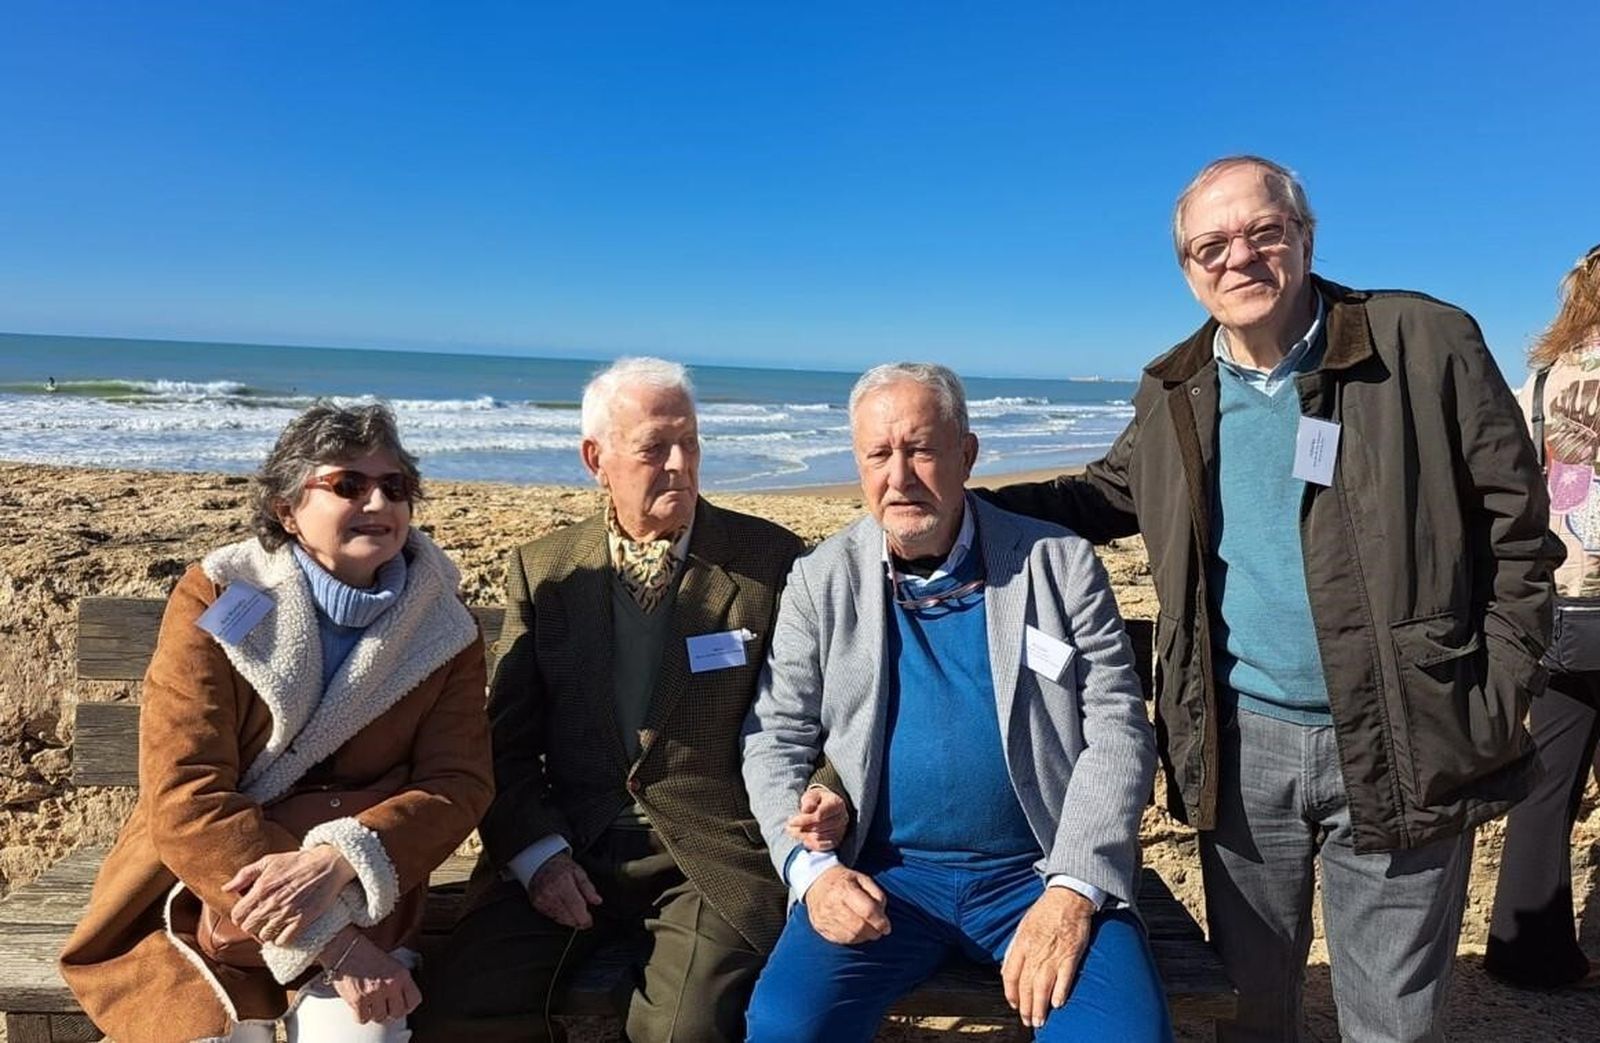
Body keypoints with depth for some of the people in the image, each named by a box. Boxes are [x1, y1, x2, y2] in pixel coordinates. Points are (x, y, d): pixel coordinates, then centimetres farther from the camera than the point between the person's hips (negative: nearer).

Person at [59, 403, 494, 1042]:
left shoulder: (441, 626, -4)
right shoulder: (216, 600, -11)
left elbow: (460, 782, -10)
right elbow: (184, 797, -18)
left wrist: (340, 860, -30)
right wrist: (327, 941, -25)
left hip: (358, 901, 1)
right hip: (200, 894, 0)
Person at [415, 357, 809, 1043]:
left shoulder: (770, 559, 0)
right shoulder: (543, 568, 7)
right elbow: (507, 738, 7)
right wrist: (535, 851, -7)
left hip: (714, 853, -2)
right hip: (567, 850, 3)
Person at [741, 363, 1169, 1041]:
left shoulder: (1060, 564, 1)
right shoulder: (820, 582, 5)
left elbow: (1118, 732, -2)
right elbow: (775, 741, 5)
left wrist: (1072, 890, -14)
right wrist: (811, 867, -11)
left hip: (1041, 871, 0)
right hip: (882, 872, 1)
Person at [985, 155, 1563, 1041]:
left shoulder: (1427, 343, -7)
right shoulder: (1173, 391, 4)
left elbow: (1516, 528, -3)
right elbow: (1109, 494, 19)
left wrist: (1498, 700, -8)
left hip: (1403, 746, -3)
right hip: (1242, 745, 3)